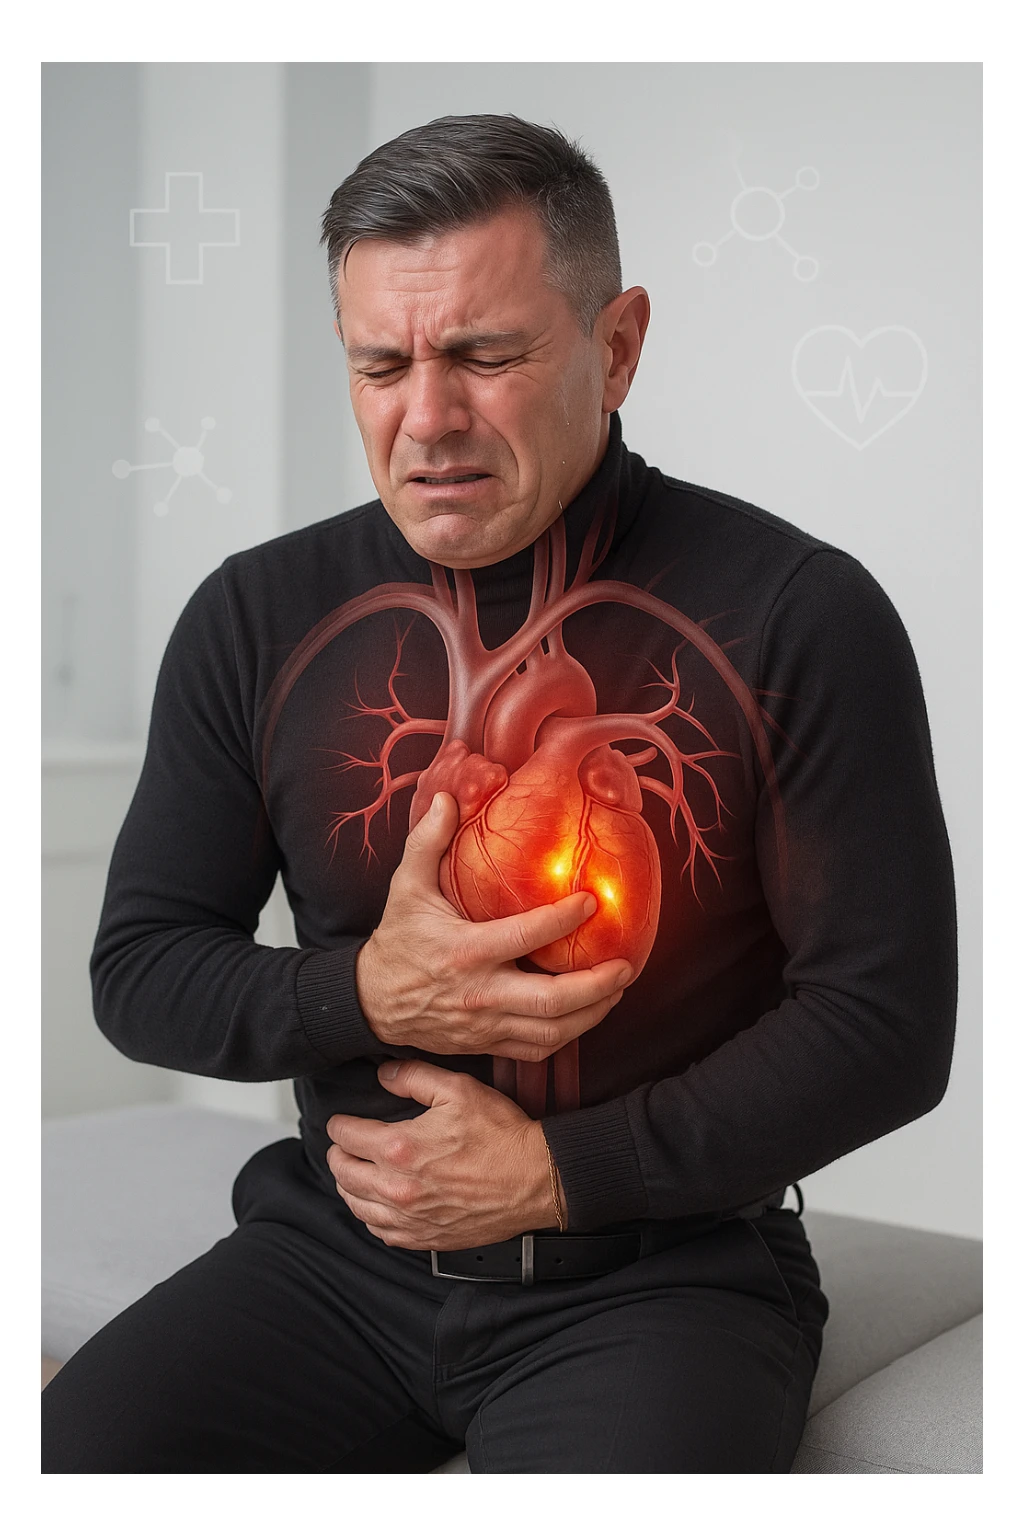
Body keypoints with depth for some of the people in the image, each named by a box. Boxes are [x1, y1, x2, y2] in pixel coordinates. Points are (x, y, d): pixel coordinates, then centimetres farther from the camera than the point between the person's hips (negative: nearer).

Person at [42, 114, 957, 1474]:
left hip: (656, 1271, -2)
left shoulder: (801, 615, -8)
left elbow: (888, 1023, -7)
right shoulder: (257, 617, 2)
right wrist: (365, 995, -12)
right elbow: (138, 967, 8)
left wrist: (556, 1174, -11)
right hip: (340, 1247, 3)